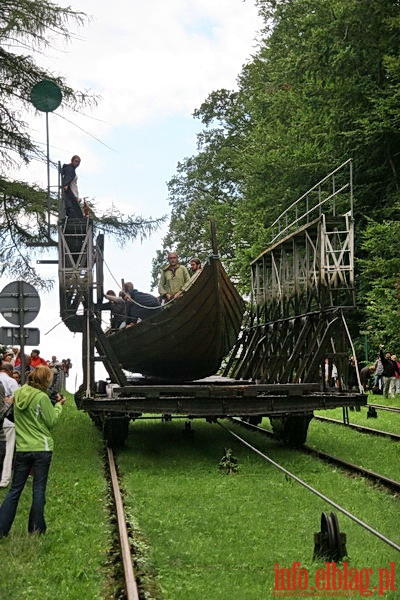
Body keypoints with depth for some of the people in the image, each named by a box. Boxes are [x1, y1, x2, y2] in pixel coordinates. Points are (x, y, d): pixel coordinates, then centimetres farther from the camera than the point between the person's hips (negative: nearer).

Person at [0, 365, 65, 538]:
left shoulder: (18, 394, 6)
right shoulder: (42, 397, -14)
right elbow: (51, 421, -5)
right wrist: (58, 406, 7)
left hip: (22, 449, 5)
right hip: (42, 449, -5)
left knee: (15, 490, 10)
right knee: (39, 490, 4)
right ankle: (36, 530, 9)